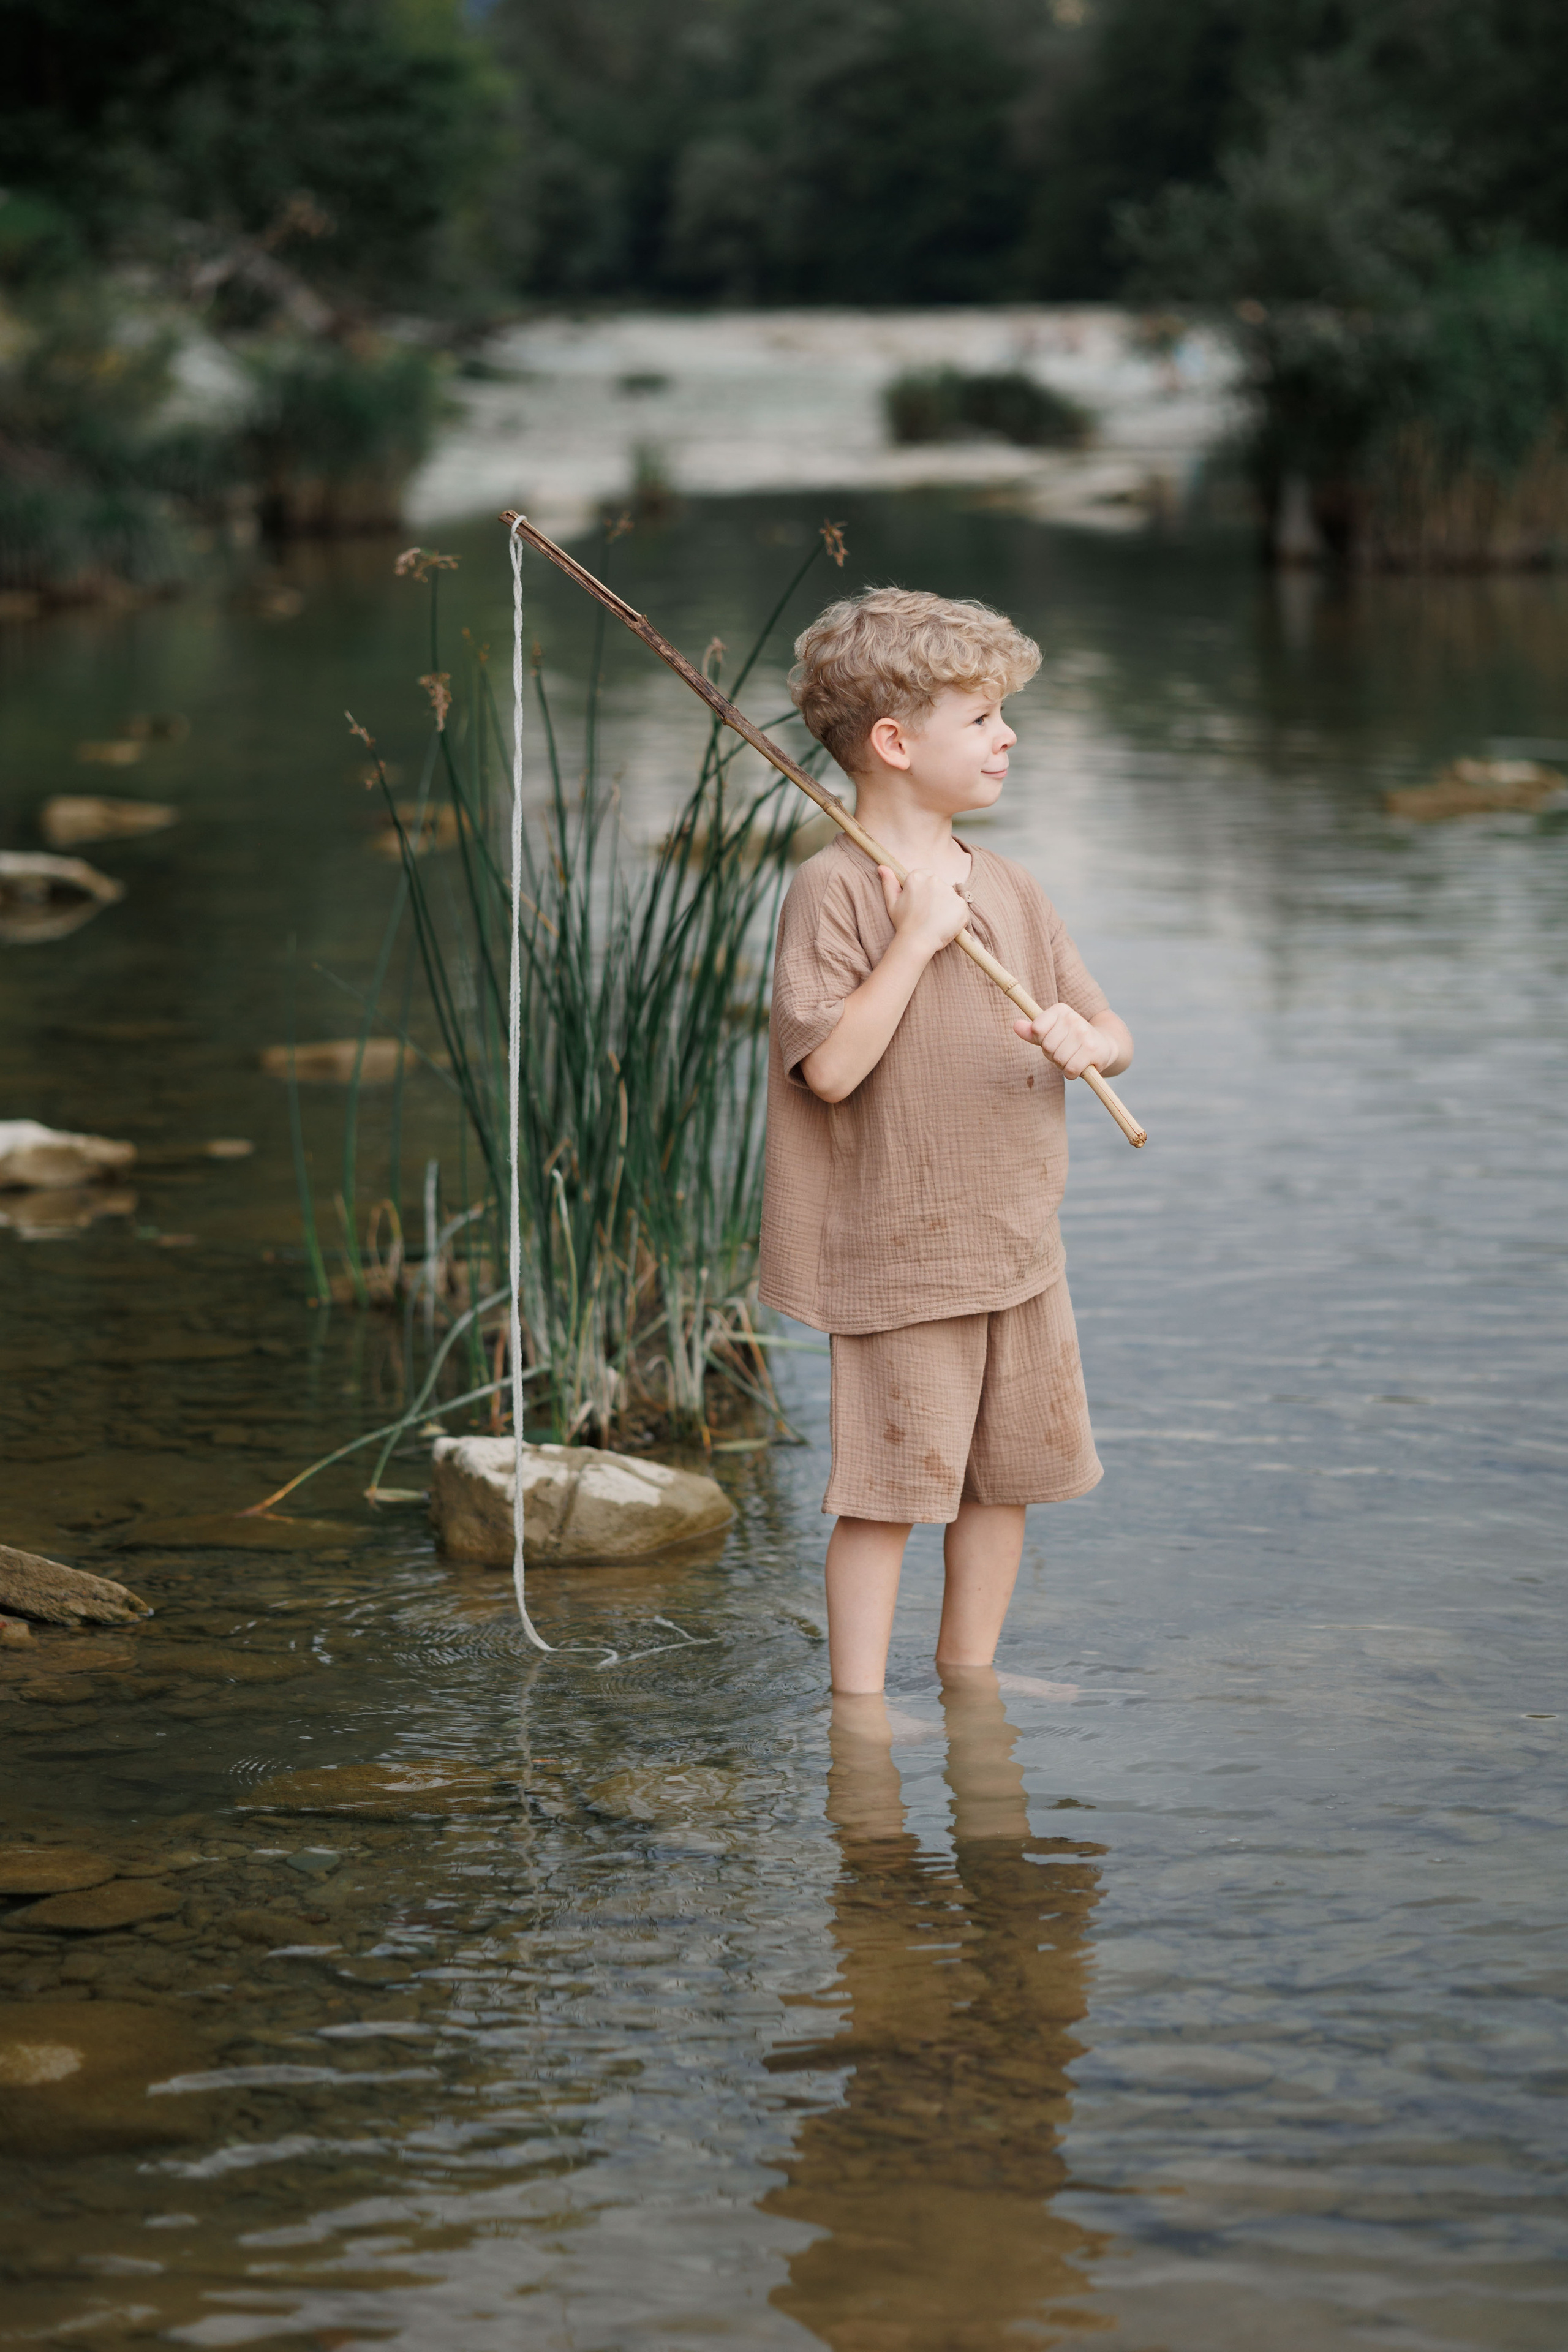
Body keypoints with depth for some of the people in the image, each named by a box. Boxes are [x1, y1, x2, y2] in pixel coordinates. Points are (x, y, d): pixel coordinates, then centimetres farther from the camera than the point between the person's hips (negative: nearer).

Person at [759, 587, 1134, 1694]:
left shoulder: (1011, 889, 9)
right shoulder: (836, 891, -13)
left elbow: (1114, 1035, 12)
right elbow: (831, 1069, -21)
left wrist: (1087, 1043, -12)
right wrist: (915, 939, -22)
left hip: (1022, 1249, 7)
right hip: (900, 1258, -7)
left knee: (1006, 1476, 15)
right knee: (887, 1490, -3)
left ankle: (970, 1681, 30)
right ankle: (859, 1701, 7)